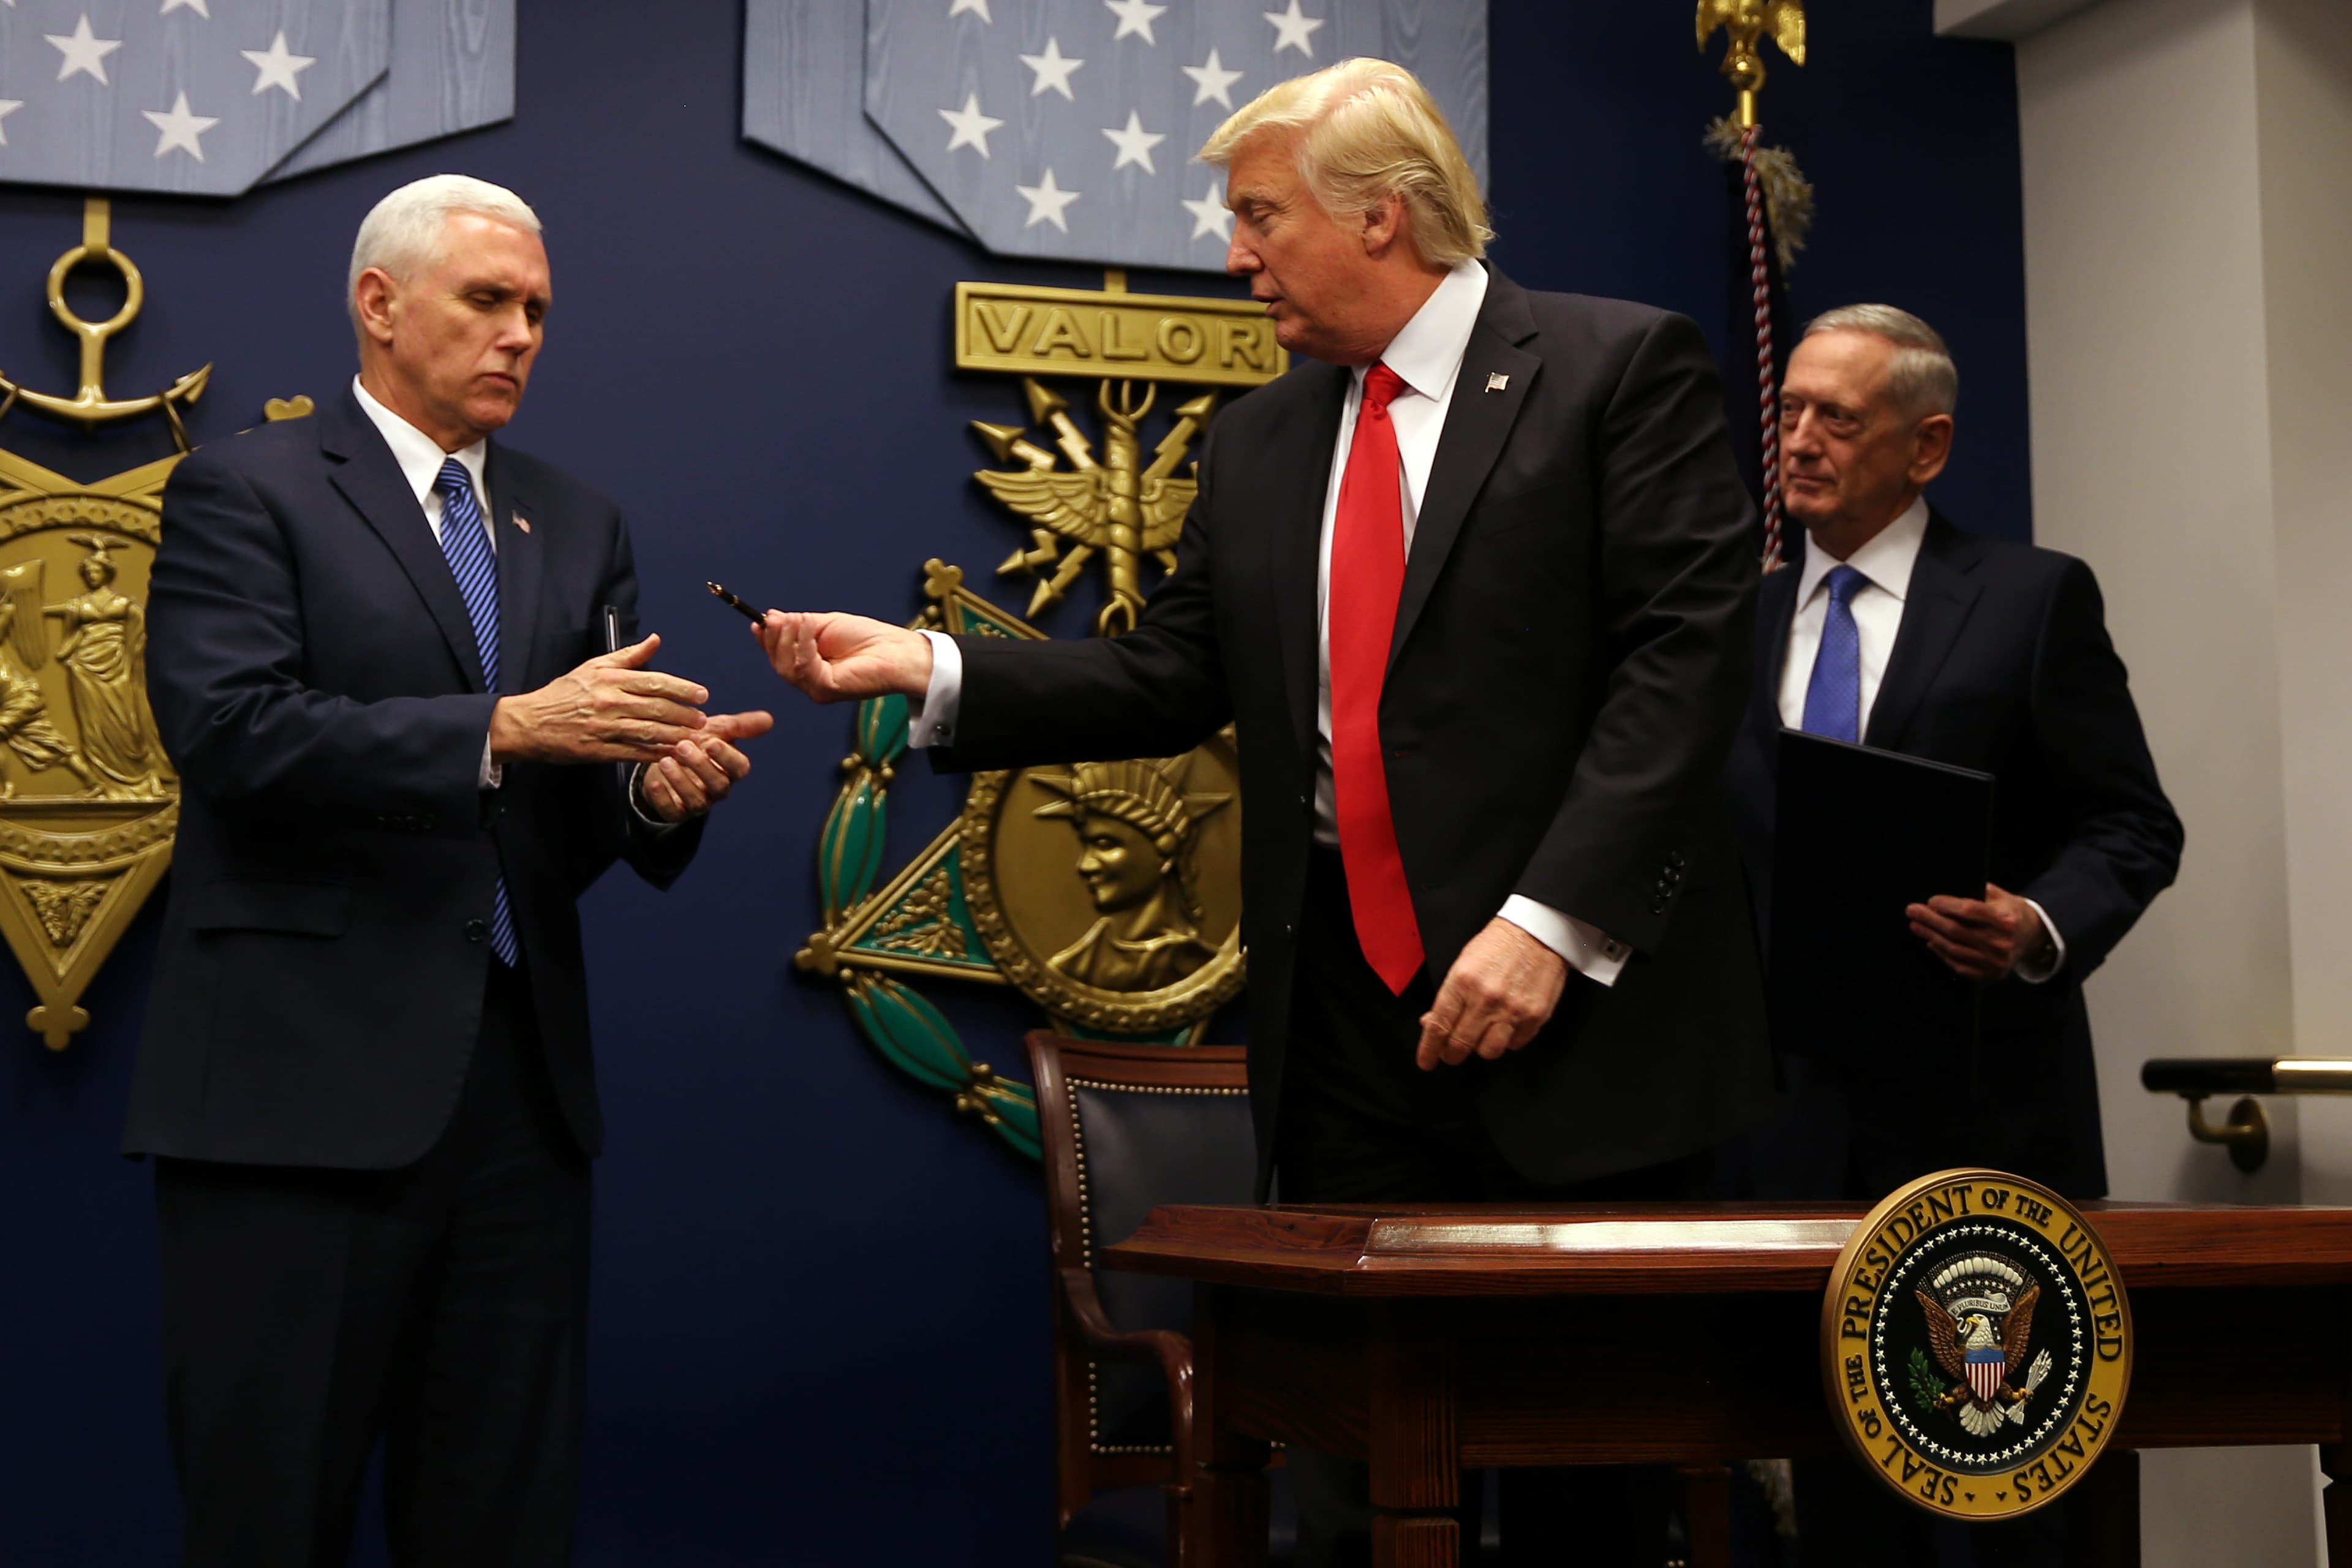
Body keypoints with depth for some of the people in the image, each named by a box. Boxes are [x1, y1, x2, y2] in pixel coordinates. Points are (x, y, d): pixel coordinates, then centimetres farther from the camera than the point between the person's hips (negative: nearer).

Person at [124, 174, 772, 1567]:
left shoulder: (579, 527, 16)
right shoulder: (247, 490, 0)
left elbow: (596, 807, 11)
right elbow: (234, 731, -15)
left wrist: (658, 786, -12)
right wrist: (505, 727, -21)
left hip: (521, 1085, 5)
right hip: (304, 1085, -5)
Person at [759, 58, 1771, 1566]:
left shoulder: (1622, 367, -4)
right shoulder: (1261, 440, 15)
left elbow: (1685, 656, -12)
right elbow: (1171, 676, 13)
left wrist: (1553, 919, -19)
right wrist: (928, 668, 1)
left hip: (1575, 1006, -5)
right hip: (1345, 1017, 5)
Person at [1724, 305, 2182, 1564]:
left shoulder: (2033, 598, 0)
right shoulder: (1744, 623, 13)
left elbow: (2131, 826, -2)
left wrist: (2042, 928, -21)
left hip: (1984, 1105, -4)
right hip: (1799, 1117, 4)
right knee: (1836, 1464, 7)